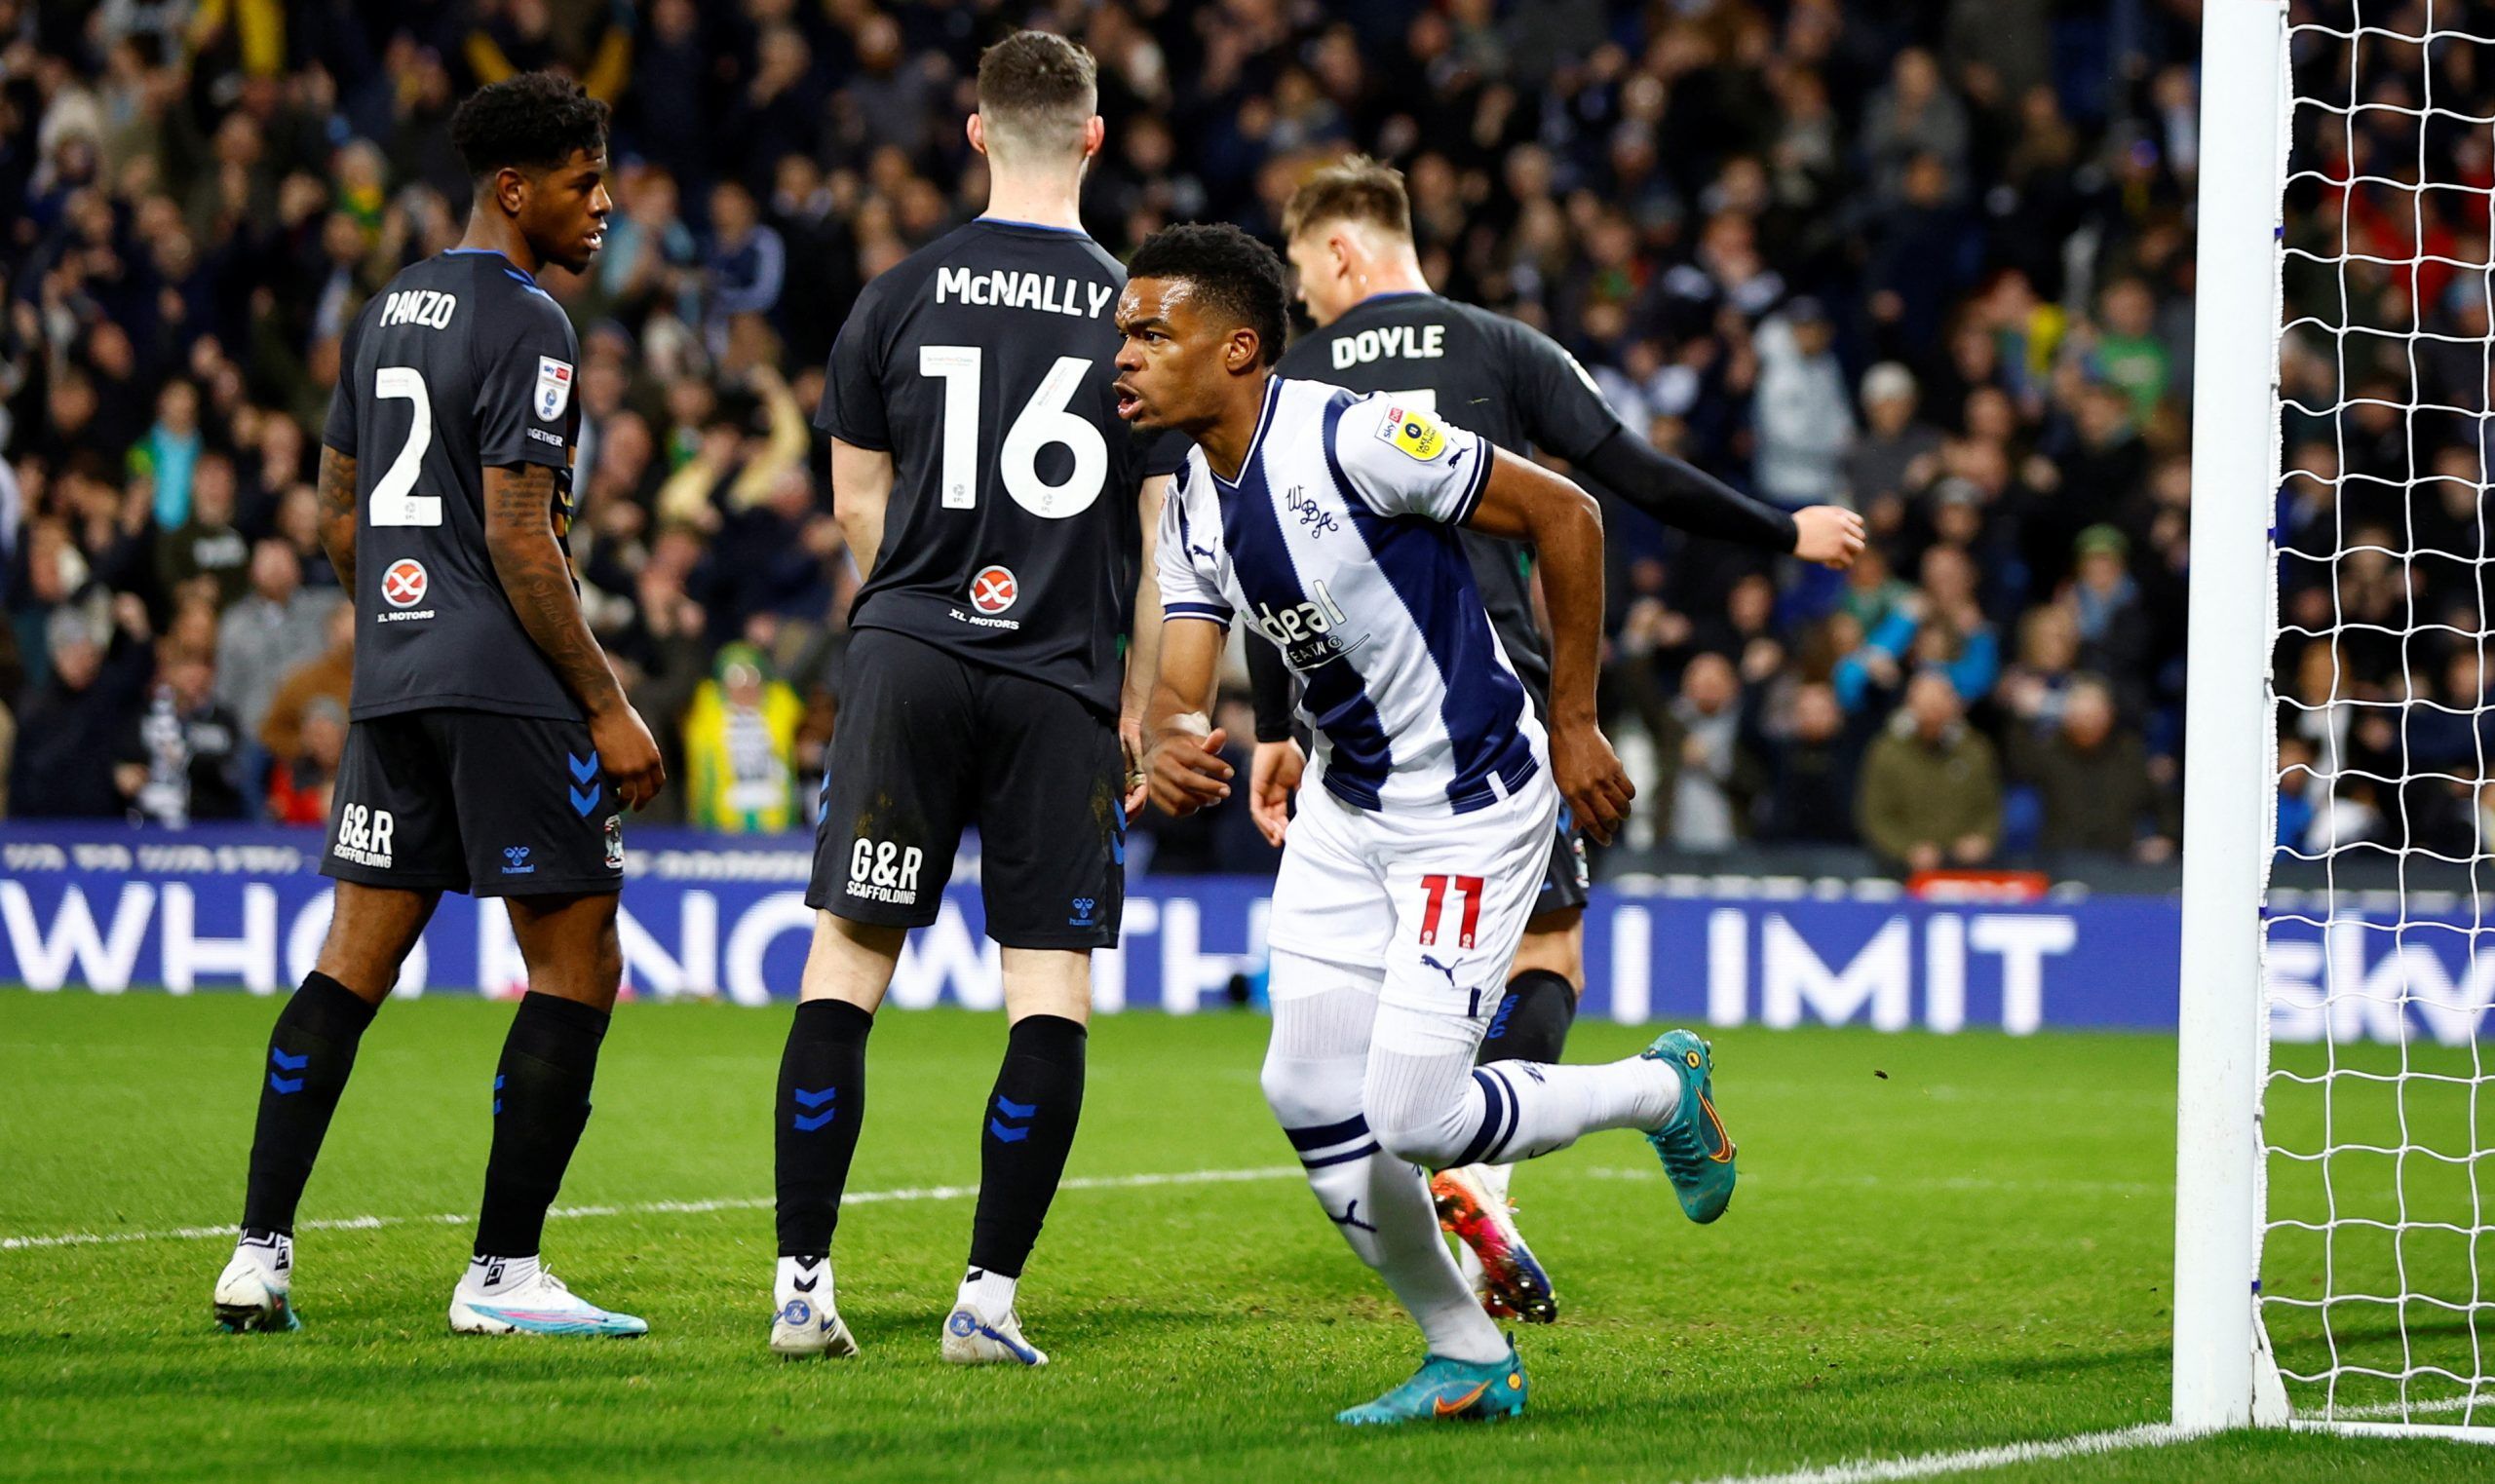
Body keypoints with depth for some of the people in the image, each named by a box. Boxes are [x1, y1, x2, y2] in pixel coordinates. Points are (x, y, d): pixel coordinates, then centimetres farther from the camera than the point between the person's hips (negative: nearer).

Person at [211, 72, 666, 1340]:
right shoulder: (525, 326, -11)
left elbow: (339, 518, 20)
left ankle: (258, 1253, 2)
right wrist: (606, 706, -12)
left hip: (393, 675, 8)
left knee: (353, 962, 8)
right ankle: (501, 1274, -4)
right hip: (509, 688, -8)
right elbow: (517, 537, -16)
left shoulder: (386, 313, 16)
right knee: (578, 967, -1)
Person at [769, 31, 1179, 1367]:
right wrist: (1141, 705, 11)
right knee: (1051, 989, 3)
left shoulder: (899, 298, 2)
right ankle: (988, 1299, -3)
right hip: (1059, 685, -1)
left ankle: (803, 1287, 4)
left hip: (907, 657, 1)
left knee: (847, 959, 5)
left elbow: (857, 500, 11)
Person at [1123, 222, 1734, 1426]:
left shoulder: (1351, 439, -23)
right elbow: (1178, 688, -3)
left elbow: (1564, 516, -17)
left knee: (1415, 1117, -15)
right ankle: (1468, 1361, 17)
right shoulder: (1192, 514, 2)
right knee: (1308, 1094, 1)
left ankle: (1659, 1091, 13)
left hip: (1476, 806, -8)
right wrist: (1166, 749, -29)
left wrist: (1573, 725, -11)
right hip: (1349, 807, 8)